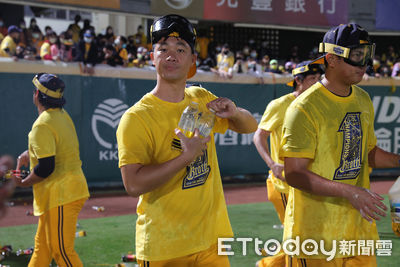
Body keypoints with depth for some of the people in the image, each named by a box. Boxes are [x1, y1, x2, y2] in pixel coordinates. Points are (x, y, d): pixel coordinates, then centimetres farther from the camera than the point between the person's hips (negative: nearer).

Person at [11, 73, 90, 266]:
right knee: (42, 247, 19)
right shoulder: (62, 115, 11)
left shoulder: (42, 125, -18)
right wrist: (28, 153, 18)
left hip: (61, 194, -10)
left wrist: (24, 183, -7)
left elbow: (46, 167, -23)